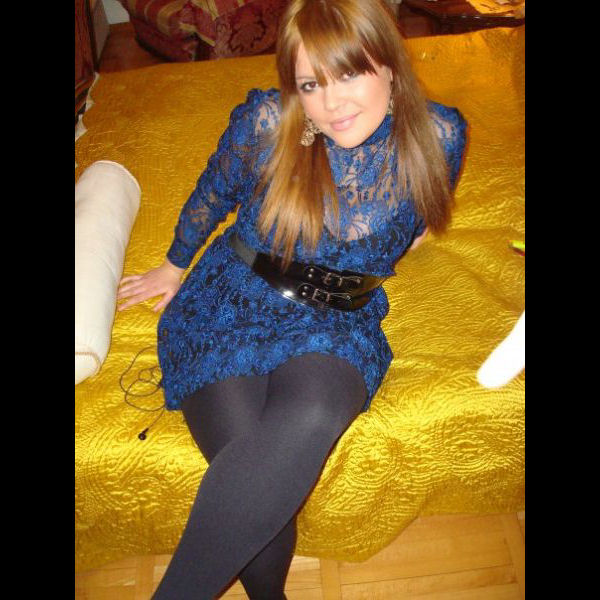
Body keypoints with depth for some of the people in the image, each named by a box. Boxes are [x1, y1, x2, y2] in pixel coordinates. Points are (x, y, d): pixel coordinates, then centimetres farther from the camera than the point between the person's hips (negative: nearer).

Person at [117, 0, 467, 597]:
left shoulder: (438, 135, -2)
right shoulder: (265, 123, -7)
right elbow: (211, 196, 11)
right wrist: (175, 266, 23)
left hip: (338, 323, 1)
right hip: (229, 306, 0)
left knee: (311, 416, -35)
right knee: (260, 483, -26)